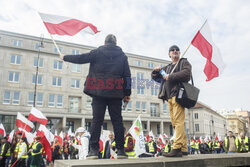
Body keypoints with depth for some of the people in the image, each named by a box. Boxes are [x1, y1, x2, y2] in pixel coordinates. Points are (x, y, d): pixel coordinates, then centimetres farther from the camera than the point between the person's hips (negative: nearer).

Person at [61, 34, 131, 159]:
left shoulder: (98, 52, 6)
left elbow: (81, 58, 7)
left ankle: (93, 150, 1)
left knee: (97, 120, 2)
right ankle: (121, 150, 4)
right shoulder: (122, 55, 11)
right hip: (116, 93, 1)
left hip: (99, 92, -1)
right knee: (117, 121, 4)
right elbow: (127, 75, 7)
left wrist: (65, 57, 23)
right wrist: (127, 93, 9)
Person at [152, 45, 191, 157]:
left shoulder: (184, 62, 13)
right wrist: (156, 71, 9)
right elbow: (155, 77, 31)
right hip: (169, 97, 7)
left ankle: (177, 148, -22)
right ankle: (184, 149, 7)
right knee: (175, 123, 3)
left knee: (178, 121, -17)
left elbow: (186, 73, -8)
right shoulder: (167, 67, 30)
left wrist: (170, 76, -7)